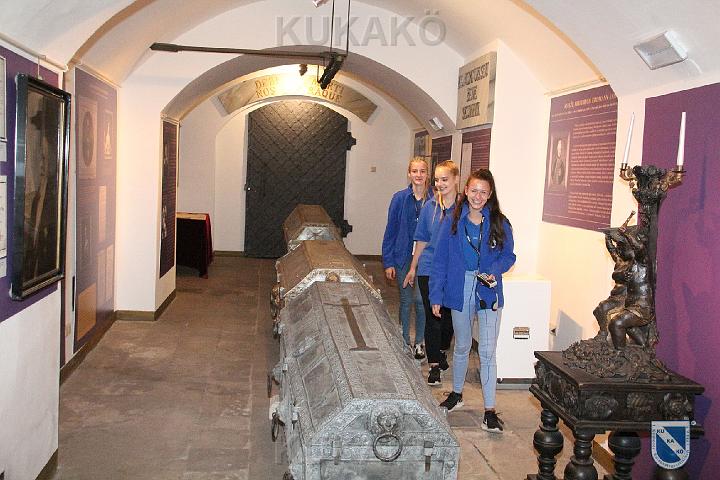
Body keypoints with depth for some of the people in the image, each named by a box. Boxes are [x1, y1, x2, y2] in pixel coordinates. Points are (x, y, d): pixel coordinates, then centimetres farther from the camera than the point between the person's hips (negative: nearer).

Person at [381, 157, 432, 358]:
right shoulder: (400, 198, -3)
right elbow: (391, 230, -1)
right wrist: (388, 262, -4)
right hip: (404, 257, 0)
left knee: (421, 300, 5)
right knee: (406, 300, 9)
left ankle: (419, 342, 23)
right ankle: (404, 341, 23)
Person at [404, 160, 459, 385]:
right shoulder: (430, 207, 2)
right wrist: (413, 268, 13)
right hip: (429, 270, 1)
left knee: (449, 315, 14)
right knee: (433, 317, 0)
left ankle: (442, 352, 39)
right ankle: (434, 366, 9)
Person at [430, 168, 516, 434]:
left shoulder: (499, 223, -3)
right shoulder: (452, 222, -2)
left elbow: (508, 255, 5)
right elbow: (440, 260, 0)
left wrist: (495, 271, -17)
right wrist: (436, 295, -3)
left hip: (488, 293, -1)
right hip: (460, 291, 1)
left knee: (487, 352, -3)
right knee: (462, 346, 18)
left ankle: (489, 410, 3)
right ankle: (456, 394, 37)